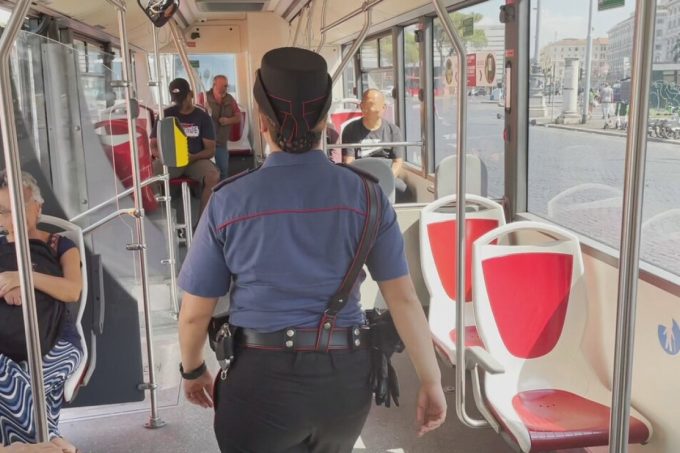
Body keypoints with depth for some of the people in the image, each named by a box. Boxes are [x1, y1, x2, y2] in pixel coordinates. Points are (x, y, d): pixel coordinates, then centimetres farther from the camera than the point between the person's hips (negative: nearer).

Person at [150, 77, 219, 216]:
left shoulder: (203, 117, 5)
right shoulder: (166, 115, 8)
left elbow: (211, 150, 1)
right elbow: (153, 146, 5)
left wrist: (194, 157, -21)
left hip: (196, 160, 0)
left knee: (213, 176, -34)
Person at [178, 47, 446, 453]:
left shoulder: (229, 201, -10)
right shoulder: (364, 196, -6)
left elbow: (195, 312, -3)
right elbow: (404, 299, -6)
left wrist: (193, 371, 16)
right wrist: (432, 382, 4)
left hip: (262, 379, -2)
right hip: (346, 380, 3)